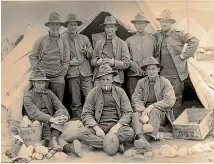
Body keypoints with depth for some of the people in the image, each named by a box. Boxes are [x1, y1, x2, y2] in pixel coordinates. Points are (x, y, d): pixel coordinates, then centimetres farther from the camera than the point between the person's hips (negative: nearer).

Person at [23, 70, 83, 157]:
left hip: (52, 124, 4)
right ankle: (69, 147, -56)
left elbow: (61, 107, 3)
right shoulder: (28, 97, -1)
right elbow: (35, 113, -19)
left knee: (60, 112, -24)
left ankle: (54, 138, -44)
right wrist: (51, 119, -36)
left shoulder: (49, 93, 15)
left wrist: (65, 115, -22)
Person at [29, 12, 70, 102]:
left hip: (58, 78, 2)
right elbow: (32, 56, 6)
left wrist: (63, 73, 2)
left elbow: (66, 60, 13)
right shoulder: (41, 40, 5)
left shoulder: (64, 42, 12)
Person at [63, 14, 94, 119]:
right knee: (75, 103, 1)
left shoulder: (84, 38, 17)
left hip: (86, 73, 2)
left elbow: (92, 54, 19)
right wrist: (69, 62, -8)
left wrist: (87, 52, -3)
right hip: (72, 74, -1)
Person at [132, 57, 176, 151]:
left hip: (161, 112, -2)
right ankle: (142, 139, -55)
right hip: (145, 111, 2)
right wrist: (143, 111, -20)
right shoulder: (141, 82, 12)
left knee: (154, 111, -35)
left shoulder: (165, 82, 4)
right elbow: (136, 100, 1)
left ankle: (147, 138, -53)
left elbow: (170, 101, -9)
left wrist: (152, 106, -20)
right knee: (136, 115, -30)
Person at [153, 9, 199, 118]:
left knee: (176, 98, 1)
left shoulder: (179, 34, -3)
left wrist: (184, 55, -12)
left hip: (176, 74, -3)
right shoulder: (157, 35, 9)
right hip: (162, 74, 4)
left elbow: (194, 41, -9)